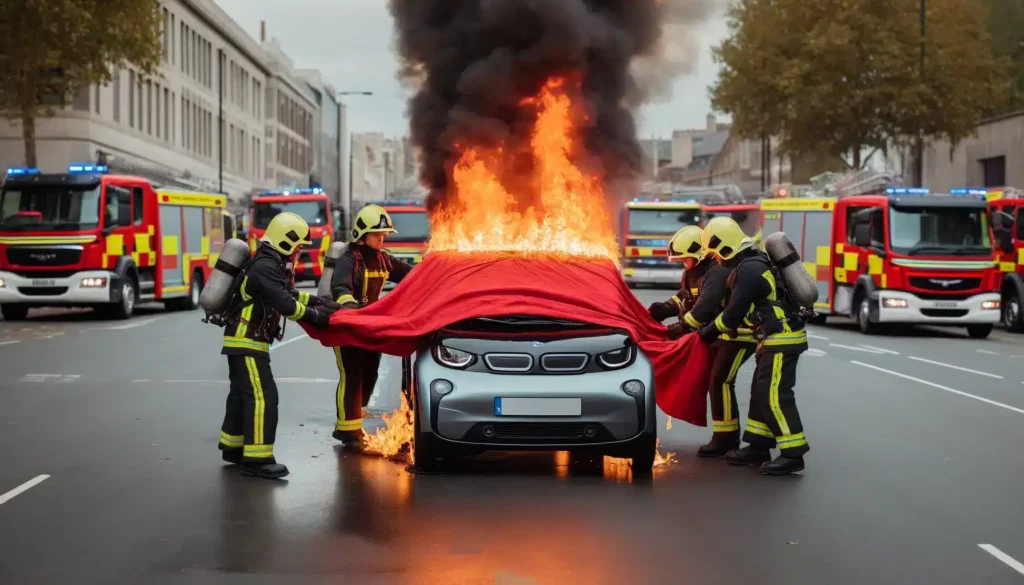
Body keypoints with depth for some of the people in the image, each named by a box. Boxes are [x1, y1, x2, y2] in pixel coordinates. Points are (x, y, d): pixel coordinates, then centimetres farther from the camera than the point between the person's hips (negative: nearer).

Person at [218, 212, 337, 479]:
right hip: (246, 342, -11)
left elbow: (287, 293, 21)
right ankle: (256, 459, -14)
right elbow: (284, 303, -27)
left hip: (243, 340, 11)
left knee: (242, 393, 19)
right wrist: (314, 316, -18)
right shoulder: (266, 267, -20)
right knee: (263, 397, -13)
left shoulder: (269, 264, 13)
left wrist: (315, 301, 9)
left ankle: (233, 447, 29)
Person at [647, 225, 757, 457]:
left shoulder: (718, 272, -23)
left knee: (720, 382, -13)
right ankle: (729, 437, 20)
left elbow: (705, 306, -33)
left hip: (738, 335, -10)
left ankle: (725, 438, -7)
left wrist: (683, 327, -31)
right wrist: (663, 309, 1)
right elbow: (685, 297, 17)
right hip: (719, 335, 10)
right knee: (715, 383, 11)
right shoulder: (695, 273, 10)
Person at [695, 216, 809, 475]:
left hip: (781, 340, -10)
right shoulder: (752, 264, 13)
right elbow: (738, 307, 21)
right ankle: (759, 447, 21)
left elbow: (735, 313, -18)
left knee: (775, 396, -10)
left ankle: (793, 454, -8)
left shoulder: (749, 270, -19)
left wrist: (710, 331, -3)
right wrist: (714, 327, 20)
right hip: (776, 338, 10)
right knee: (761, 393, 14)